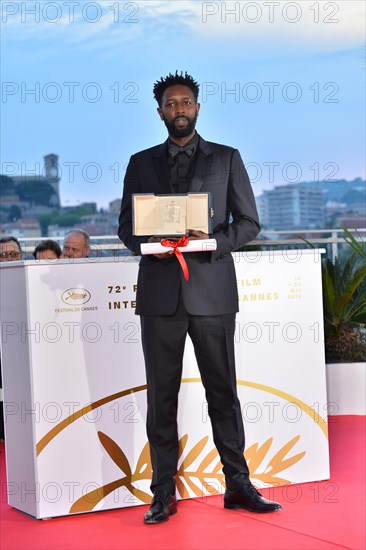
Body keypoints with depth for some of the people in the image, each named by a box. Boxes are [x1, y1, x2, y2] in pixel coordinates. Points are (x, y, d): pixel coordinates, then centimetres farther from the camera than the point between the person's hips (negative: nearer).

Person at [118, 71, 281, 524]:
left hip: (212, 291, -1)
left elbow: (248, 222, 6)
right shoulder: (141, 163, 13)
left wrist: (213, 241, -13)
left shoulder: (227, 159, 9)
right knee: (161, 395, 3)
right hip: (159, 293, 1)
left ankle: (237, 484, 11)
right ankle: (163, 492, 9)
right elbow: (126, 225, 12)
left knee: (223, 391, 2)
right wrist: (151, 246, -9)